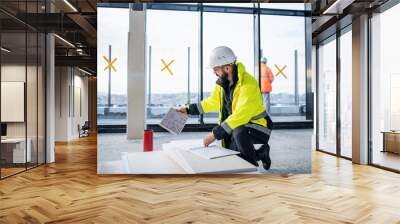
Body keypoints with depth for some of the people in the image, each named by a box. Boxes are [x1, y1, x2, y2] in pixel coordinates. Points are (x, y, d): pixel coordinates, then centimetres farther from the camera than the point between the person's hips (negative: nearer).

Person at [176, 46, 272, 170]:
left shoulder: (247, 83, -27)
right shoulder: (223, 82, -1)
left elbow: (240, 115, -33)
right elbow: (212, 102, 16)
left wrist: (215, 134, -32)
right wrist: (188, 109, 11)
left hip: (258, 127, -8)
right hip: (239, 126, 8)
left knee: (239, 133, -39)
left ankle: (253, 169, -12)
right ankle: (260, 154, 24)